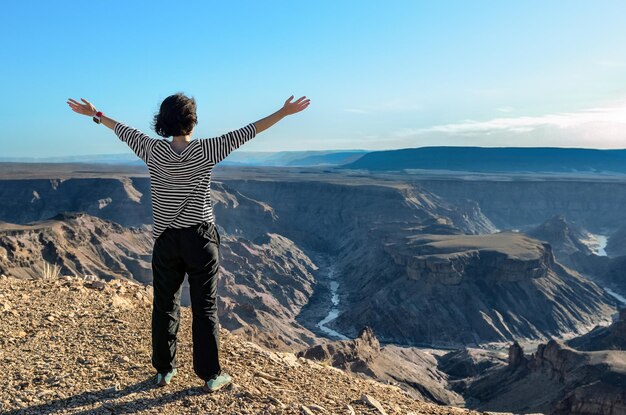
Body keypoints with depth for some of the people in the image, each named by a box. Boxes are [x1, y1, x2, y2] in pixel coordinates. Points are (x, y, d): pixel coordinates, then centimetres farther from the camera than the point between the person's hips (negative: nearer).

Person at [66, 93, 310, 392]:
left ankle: (164, 370, 25)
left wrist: (95, 114, 30)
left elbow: (124, 131, 13)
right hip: (199, 238, -3)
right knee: (205, 308, 5)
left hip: (165, 238, 3)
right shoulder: (205, 150, -11)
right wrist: (285, 111, -5)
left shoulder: (153, 151, -3)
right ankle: (211, 375, 13)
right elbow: (246, 132, -10)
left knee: (164, 306, 13)